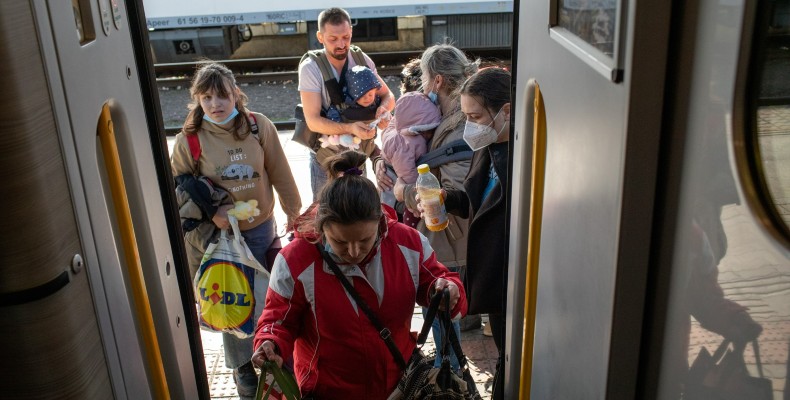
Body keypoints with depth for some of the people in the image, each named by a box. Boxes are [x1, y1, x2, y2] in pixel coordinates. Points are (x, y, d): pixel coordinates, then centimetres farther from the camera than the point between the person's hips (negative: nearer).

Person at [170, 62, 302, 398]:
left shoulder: (259, 126, -10)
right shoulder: (189, 139, -13)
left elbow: (280, 174, -2)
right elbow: (178, 185, -4)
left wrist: (293, 212, 6)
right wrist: (211, 211, -18)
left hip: (261, 228, 1)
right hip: (221, 232, -1)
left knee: (268, 295, 16)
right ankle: (241, 366, 35)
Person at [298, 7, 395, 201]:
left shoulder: (362, 59, -9)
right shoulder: (310, 68, -20)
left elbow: (387, 95, -1)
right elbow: (313, 121, -24)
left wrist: (383, 108, -25)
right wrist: (350, 128, -39)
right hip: (326, 155, -3)